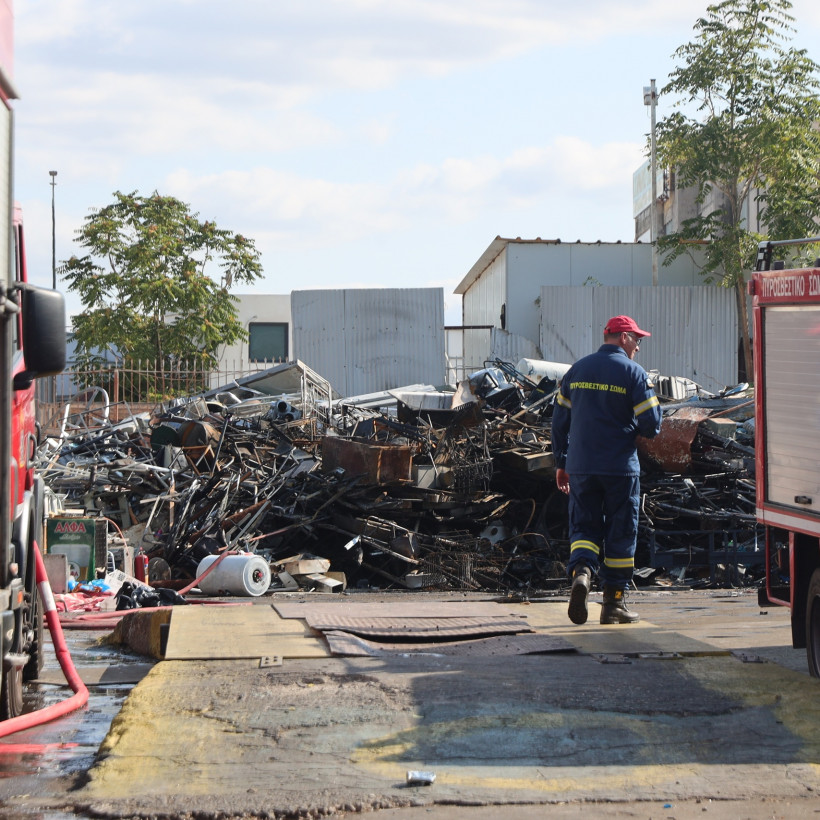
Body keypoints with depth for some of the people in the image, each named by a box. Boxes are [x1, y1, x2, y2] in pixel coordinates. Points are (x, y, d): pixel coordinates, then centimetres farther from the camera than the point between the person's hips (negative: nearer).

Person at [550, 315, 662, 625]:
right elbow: (650, 422, -11)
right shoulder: (633, 372, -6)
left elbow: (559, 419, 10)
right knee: (620, 532, 6)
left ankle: (581, 571, -20)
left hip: (580, 467, 4)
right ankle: (614, 602, 9)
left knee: (585, 526, 10)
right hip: (620, 466, -3)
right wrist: (635, 431, 13)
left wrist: (561, 463, 16)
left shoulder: (577, 369, 8)